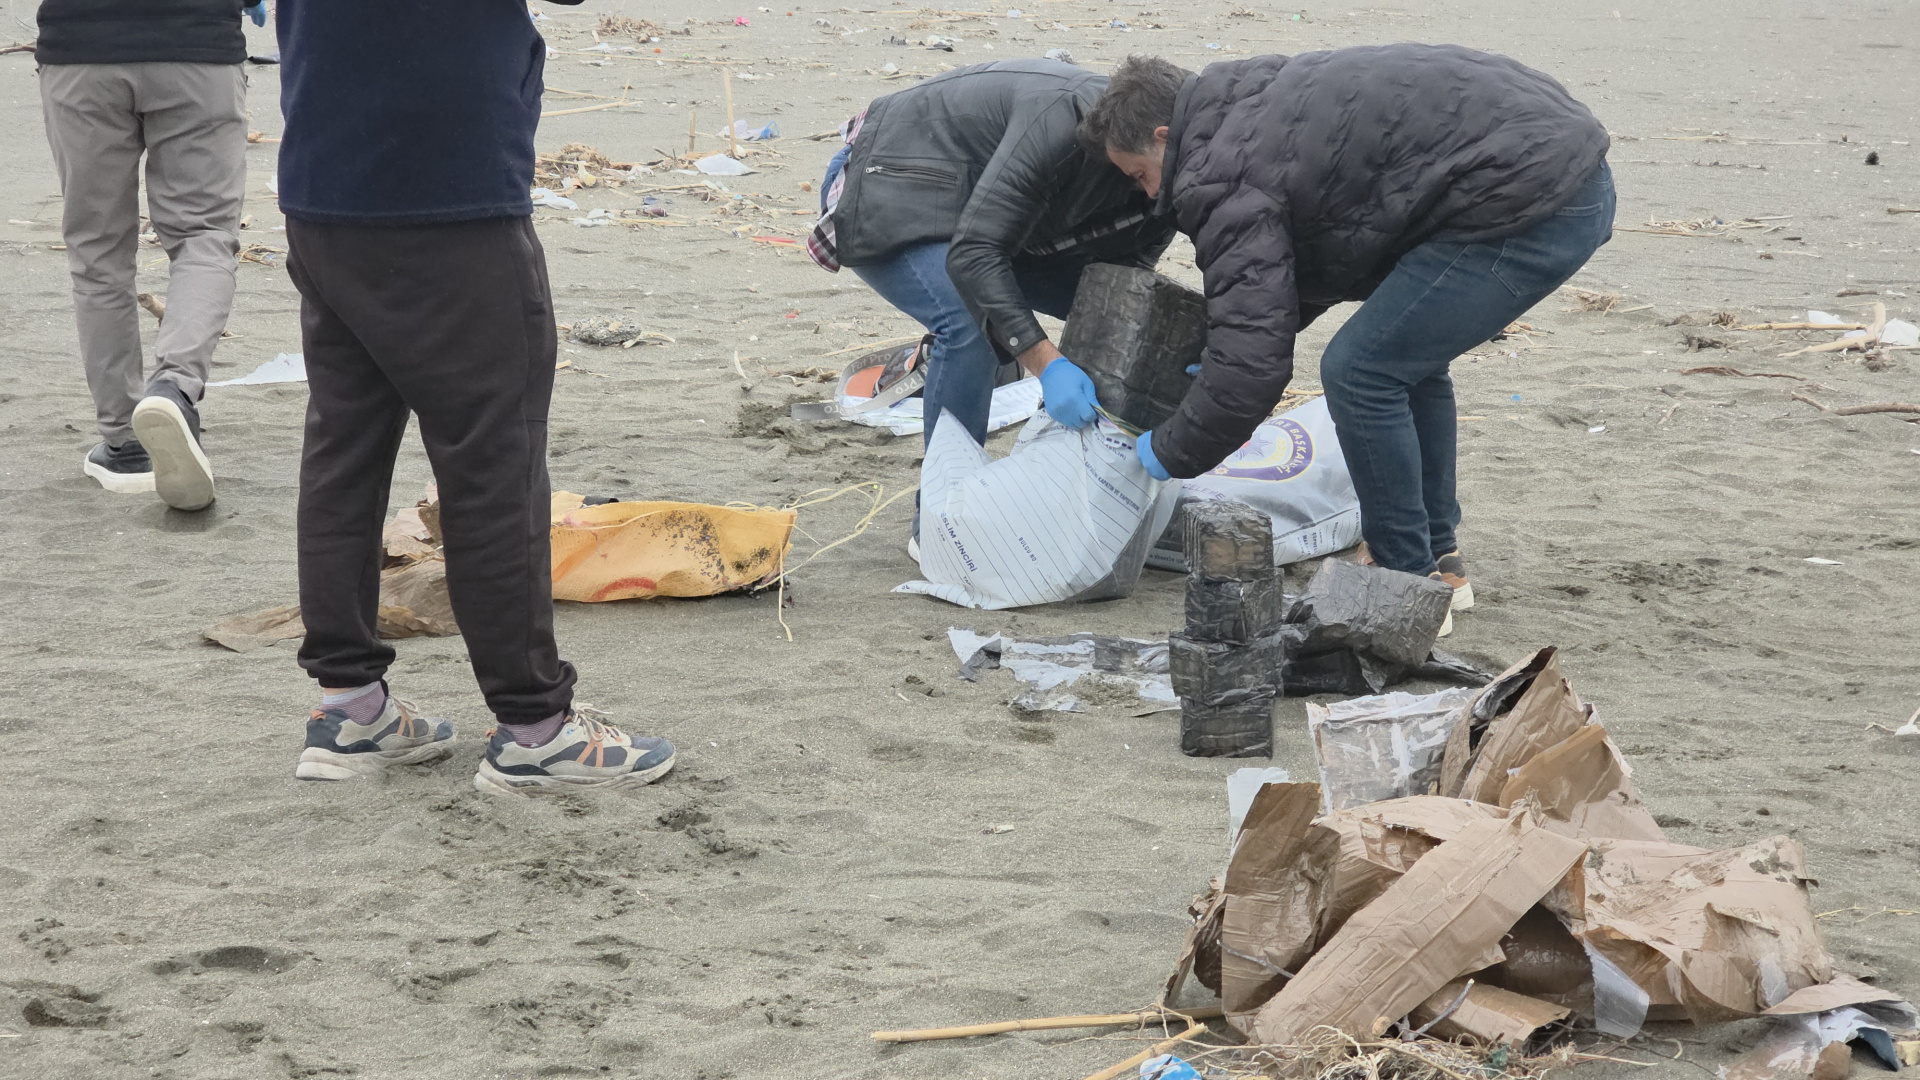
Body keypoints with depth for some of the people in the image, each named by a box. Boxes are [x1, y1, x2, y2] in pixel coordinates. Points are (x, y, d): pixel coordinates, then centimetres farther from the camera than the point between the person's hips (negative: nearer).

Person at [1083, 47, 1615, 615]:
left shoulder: (1225, 178, -10)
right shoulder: (1254, 107, 21)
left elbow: (1249, 365, -13)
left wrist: (1170, 455, 3)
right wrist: (1211, 350, 34)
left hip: (1529, 199, -11)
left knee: (1360, 372, -5)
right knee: (1407, 356, 24)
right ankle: (1439, 562, 31)